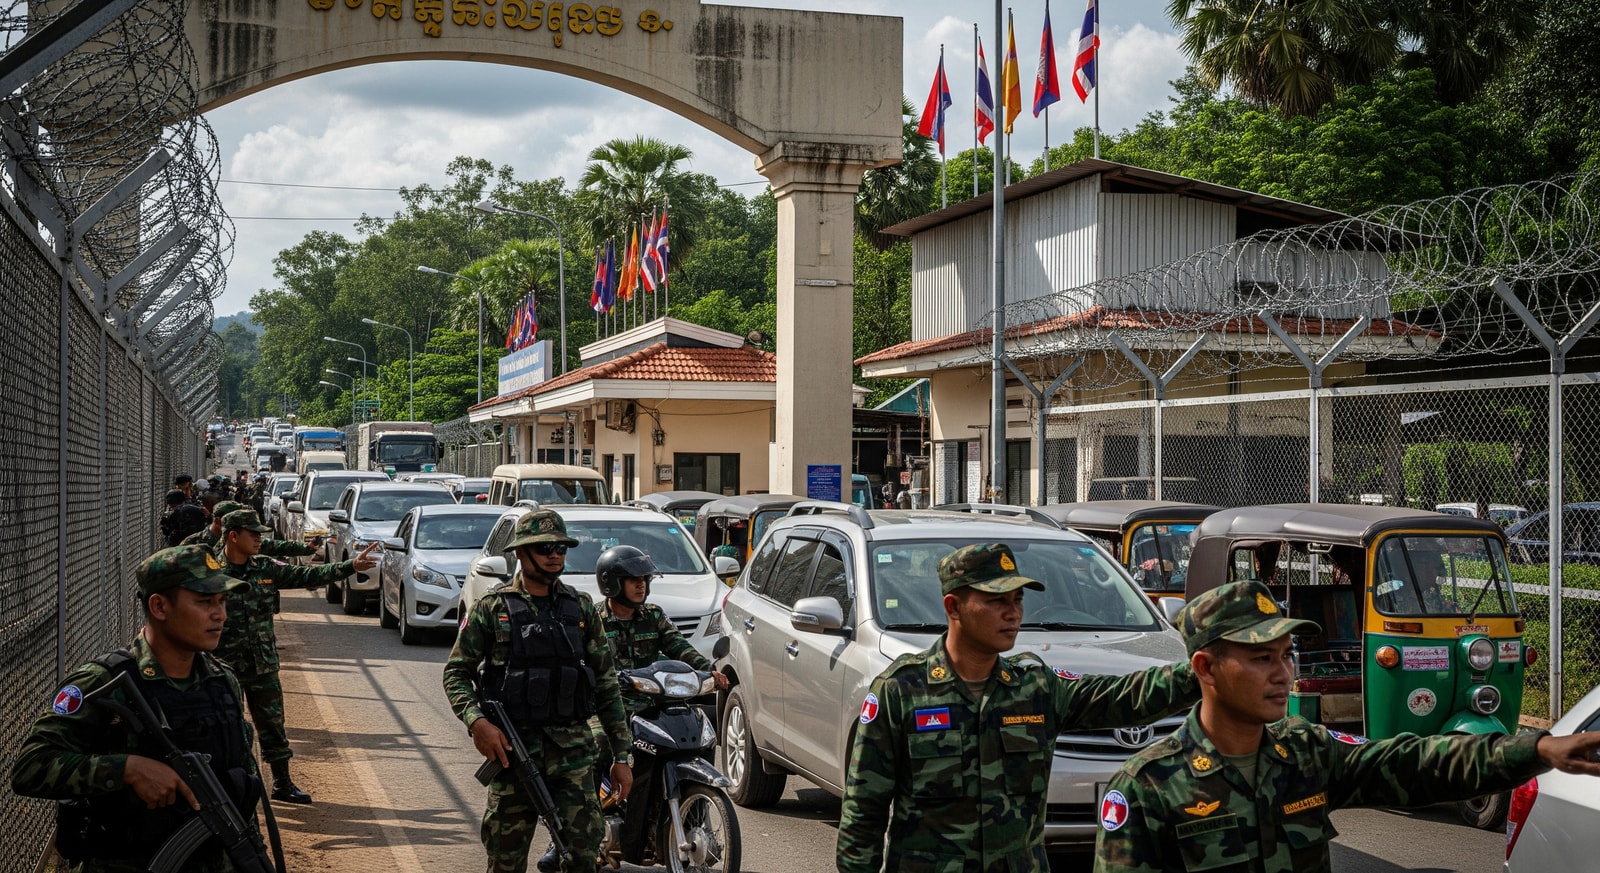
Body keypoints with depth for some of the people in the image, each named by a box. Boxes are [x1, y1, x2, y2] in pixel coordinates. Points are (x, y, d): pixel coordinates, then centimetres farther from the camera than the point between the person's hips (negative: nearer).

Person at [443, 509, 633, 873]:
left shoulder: (581, 607, 10)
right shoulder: (492, 608, 3)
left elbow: (606, 683, 12)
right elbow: (456, 672, 3)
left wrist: (621, 755, 8)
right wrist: (476, 721, -16)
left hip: (571, 745, 2)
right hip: (512, 745, -2)